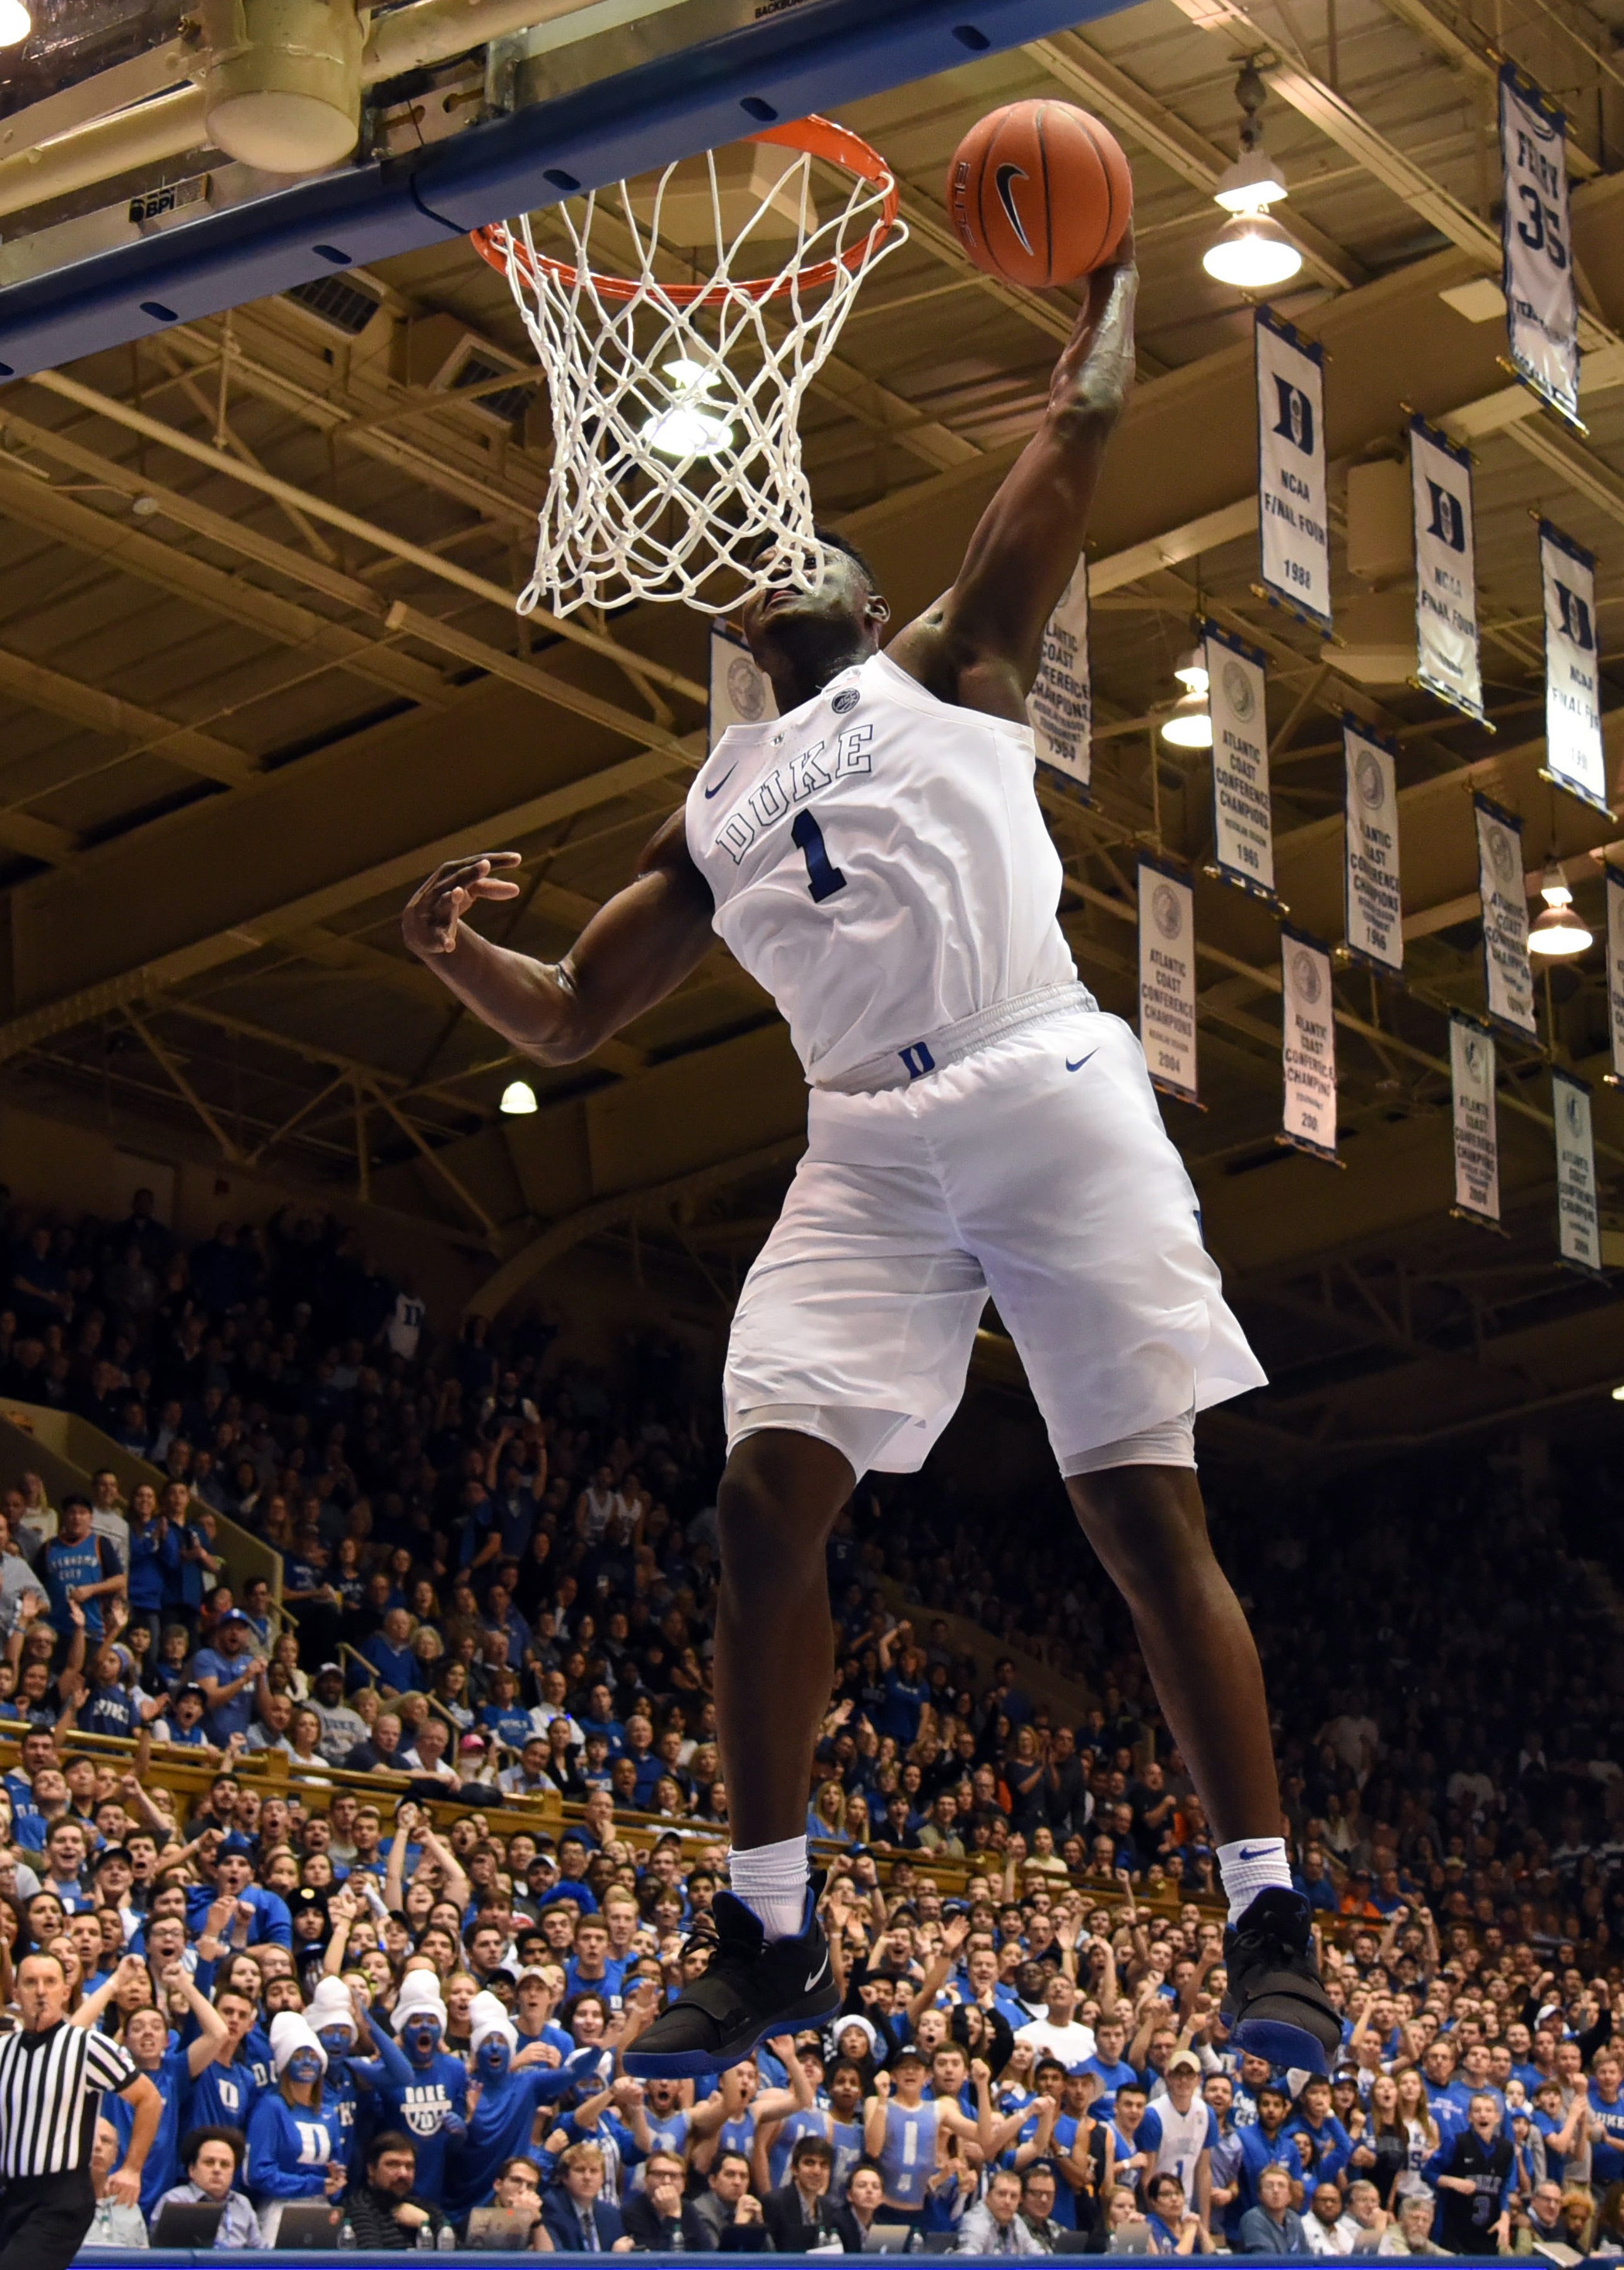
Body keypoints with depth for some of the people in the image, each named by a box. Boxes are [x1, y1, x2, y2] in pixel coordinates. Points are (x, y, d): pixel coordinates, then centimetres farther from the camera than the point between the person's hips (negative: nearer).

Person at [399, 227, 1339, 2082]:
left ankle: (1268, 1928, -2)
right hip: (869, 1152, 4)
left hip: (1049, 1098, -4)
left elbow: (1072, 440, 7)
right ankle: (768, 1935, 1)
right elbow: (569, 1021, 21)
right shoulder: (714, 813, 23)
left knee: (1149, 1515, -7)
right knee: (766, 1498, -10)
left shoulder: (943, 664, 15)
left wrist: (1106, 277, 4)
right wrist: (455, 955, 3)